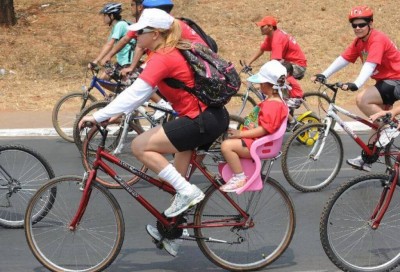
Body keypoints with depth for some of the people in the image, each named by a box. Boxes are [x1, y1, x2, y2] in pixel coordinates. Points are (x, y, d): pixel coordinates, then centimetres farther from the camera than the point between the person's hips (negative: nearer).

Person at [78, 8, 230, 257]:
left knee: (140, 146, -8)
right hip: (214, 116, 10)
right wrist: (118, 114, 15)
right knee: (177, 174, 22)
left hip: (202, 121, -10)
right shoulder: (172, 51, 14)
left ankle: (187, 191, -5)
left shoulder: (162, 58, -16)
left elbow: (135, 93, -22)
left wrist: (98, 116, -19)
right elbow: (142, 91, 19)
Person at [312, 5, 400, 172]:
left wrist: (356, 84, -48)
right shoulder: (359, 42, 4)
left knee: (362, 100, -25)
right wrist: (323, 75, -12)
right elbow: (343, 59, -1)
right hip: (384, 80, 9)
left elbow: (370, 65, -35)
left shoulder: (377, 39, -22)